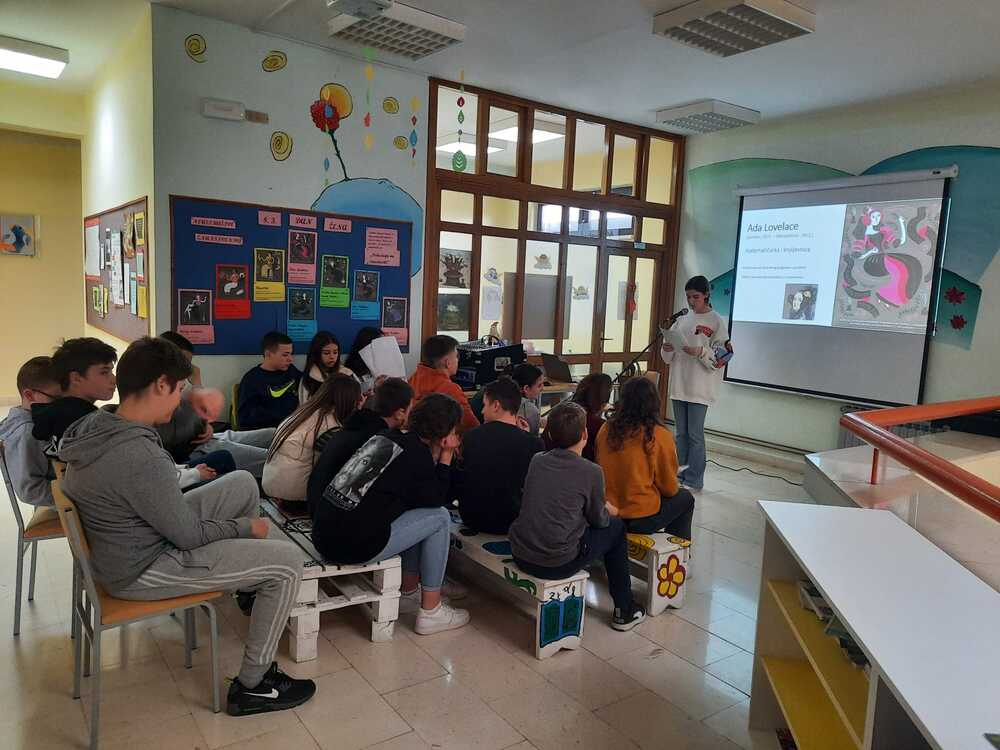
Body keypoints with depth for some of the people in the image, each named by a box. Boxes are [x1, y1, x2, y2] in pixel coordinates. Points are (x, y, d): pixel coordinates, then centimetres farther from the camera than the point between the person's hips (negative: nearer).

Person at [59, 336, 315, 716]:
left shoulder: (98, 423, -5)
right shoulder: (139, 457, -34)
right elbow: (189, 536, -23)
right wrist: (246, 526, -8)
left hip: (134, 538, 10)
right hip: (140, 570, -9)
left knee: (243, 483, 13)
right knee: (288, 561, -11)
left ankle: (248, 580, 35)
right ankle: (251, 687, 4)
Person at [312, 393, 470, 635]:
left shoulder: (386, 436, 12)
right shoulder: (417, 454, -11)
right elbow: (437, 499, 3)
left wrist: (436, 457, 14)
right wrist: (445, 457, 5)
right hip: (351, 546, -8)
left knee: (416, 513, 22)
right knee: (439, 518, 5)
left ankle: (409, 593, 31)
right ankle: (431, 612, 12)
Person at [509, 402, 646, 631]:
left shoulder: (536, 460, 3)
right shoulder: (591, 472, -11)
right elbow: (598, 519, 3)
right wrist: (610, 512, 27)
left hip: (520, 555, 5)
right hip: (557, 564, -5)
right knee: (616, 527, 17)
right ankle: (624, 610, 27)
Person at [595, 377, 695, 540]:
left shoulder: (606, 429, -6)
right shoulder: (660, 436, -16)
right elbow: (669, 488, -6)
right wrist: (676, 488, 17)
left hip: (607, 513, 5)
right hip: (641, 520, -5)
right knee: (686, 498, 24)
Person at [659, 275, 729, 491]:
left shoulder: (716, 321, -4)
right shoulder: (681, 321, 12)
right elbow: (668, 358, 13)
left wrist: (699, 351, -24)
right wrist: (667, 349, -9)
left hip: (700, 387, -5)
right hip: (679, 384, 6)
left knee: (695, 434, -2)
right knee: (681, 433, 12)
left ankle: (694, 480, 7)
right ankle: (679, 475, 21)